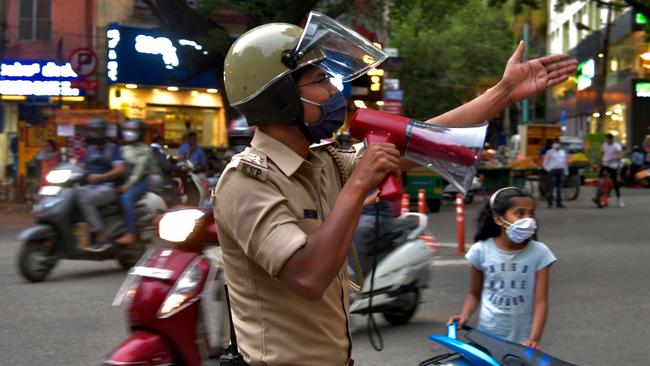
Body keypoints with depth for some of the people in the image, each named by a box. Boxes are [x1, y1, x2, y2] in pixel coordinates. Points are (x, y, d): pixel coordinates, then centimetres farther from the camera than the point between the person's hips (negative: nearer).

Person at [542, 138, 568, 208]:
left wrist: (566, 172, 15)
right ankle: (550, 203, -5)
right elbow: (545, 163, 5)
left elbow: (565, 162, 20)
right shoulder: (549, 152, 3)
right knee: (551, 187, -9)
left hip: (561, 171, 4)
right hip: (552, 171, -4)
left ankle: (559, 203, 9)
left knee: (559, 188, 5)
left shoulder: (563, 152, 16)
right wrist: (548, 169, -10)